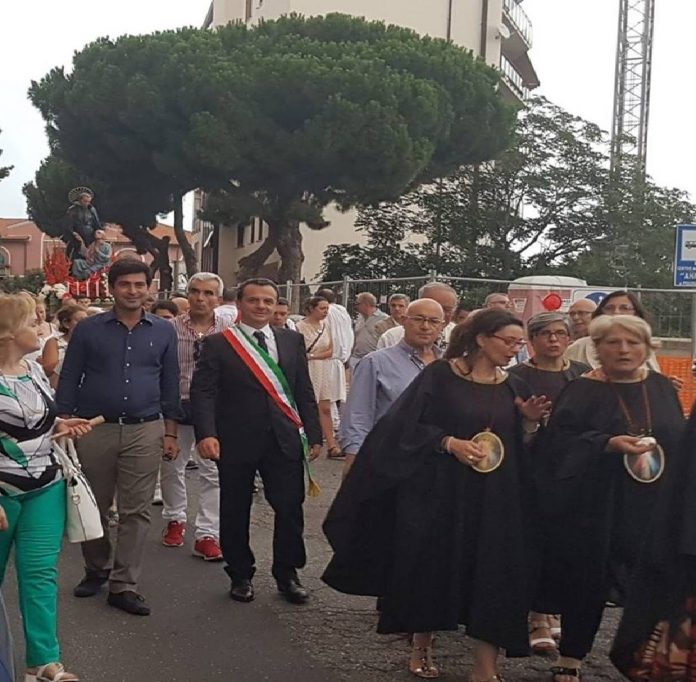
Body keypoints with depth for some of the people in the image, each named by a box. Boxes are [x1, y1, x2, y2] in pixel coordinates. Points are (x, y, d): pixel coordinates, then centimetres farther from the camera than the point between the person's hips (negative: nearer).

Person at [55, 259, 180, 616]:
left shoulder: (164, 331, 5)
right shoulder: (88, 329, 0)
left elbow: (169, 384, 9)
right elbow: (68, 381, 2)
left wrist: (170, 432, 6)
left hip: (145, 432, 1)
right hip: (94, 430, 0)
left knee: (136, 511, 1)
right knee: (93, 507, 11)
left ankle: (124, 585, 9)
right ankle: (96, 570, 31)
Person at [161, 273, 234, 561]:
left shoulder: (230, 329, -4)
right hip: (176, 406, 2)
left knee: (212, 472, 1)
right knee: (171, 466, 15)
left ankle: (207, 535, 9)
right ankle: (175, 519, 37)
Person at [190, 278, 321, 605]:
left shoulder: (292, 341, 10)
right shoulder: (217, 344, -1)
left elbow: (305, 392, 11)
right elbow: (203, 392, -8)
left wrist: (314, 434, 7)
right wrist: (206, 434, -22)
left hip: (284, 440, 2)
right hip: (236, 442, -2)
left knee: (290, 509, 4)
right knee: (235, 511, 9)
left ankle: (287, 574, 22)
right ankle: (240, 575, 27)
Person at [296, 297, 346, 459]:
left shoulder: (325, 326, 9)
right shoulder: (300, 326, -8)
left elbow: (330, 351, 5)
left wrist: (312, 356, -9)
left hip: (324, 372, 5)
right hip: (307, 372, -5)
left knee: (325, 409, 3)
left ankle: (331, 446, 2)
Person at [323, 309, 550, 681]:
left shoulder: (513, 387, 7)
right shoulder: (440, 375, -8)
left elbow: (519, 446, 11)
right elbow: (406, 426, -10)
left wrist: (529, 422, -8)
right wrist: (450, 443, -20)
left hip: (494, 498, 4)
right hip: (439, 492, -3)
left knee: (493, 577, 0)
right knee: (432, 568, 8)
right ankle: (421, 646, 31)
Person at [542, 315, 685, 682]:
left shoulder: (662, 388, 10)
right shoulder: (581, 391, -3)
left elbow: (681, 441, 16)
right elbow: (561, 444, -12)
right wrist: (609, 444, -24)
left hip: (654, 508, 4)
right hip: (595, 508, -3)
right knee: (587, 583, 1)